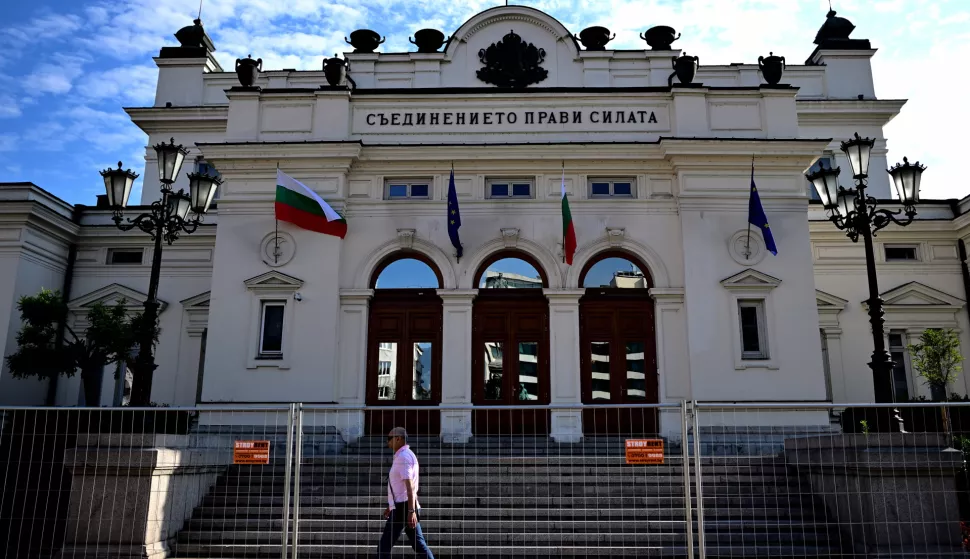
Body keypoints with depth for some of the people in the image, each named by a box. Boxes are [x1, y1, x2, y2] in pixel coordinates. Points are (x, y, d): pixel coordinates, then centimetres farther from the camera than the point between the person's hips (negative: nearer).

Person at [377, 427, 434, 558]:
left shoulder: (403, 456, -12)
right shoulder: (406, 455, 20)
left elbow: (410, 485, -21)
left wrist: (411, 511, -26)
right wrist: (391, 506, 29)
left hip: (403, 508, -10)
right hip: (402, 507, 10)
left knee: (384, 545, -3)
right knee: (418, 544, 7)